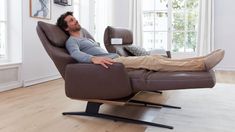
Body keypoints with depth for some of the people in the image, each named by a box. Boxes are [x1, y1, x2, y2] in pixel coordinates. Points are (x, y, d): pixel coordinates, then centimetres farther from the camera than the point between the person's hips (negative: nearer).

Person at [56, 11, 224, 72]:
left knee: (155, 57, -8)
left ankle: (201, 60, -12)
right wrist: (94, 58, -39)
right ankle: (202, 64, -27)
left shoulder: (85, 37, 32)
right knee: (151, 61, -23)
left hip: (117, 58, 9)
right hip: (110, 63, -9)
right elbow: (76, 54, -20)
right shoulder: (71, 41, 3)